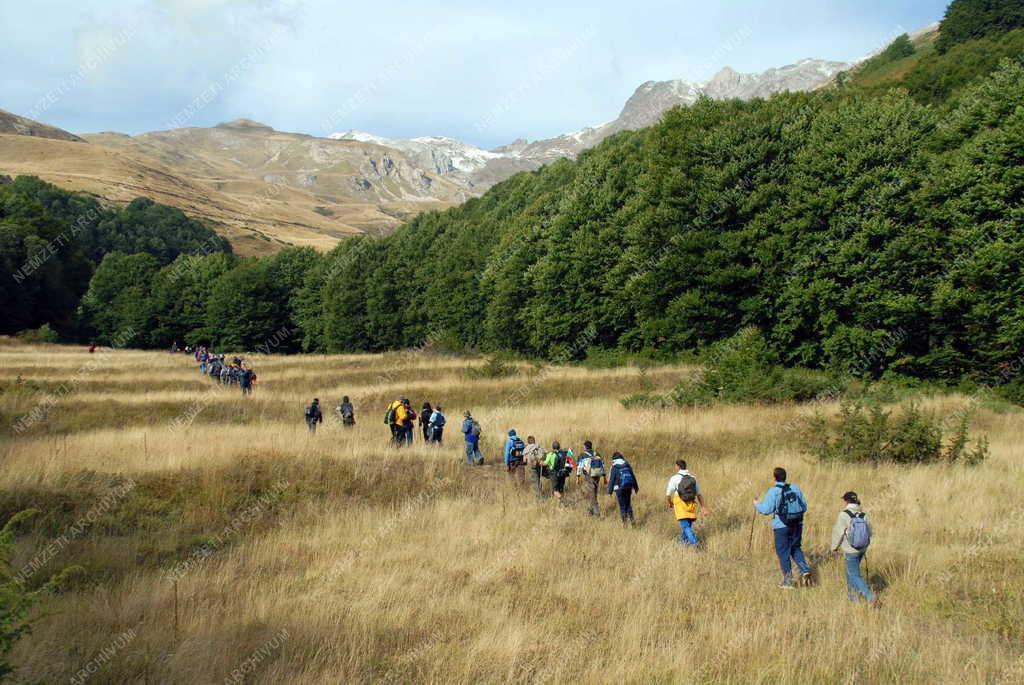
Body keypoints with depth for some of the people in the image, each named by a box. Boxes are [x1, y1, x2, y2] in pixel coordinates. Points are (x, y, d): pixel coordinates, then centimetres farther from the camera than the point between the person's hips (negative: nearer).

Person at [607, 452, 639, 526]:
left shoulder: (614, 467, -5)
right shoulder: (627, 465, 8)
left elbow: (611, 480, -7)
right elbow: (633, 476, 12)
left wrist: (610, 491, -3)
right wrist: (636, 488, 20)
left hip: (619, 488, -4)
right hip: (628, 487, 4)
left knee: (622, 505, 4)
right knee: (628, 504, 17)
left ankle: (625, 521, 5)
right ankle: (632, 518, 7)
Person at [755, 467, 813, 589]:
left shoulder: (773, 491, -10)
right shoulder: (795, 488, 5)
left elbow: (766, 510, -13)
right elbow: (804, 507, 9)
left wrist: (756, 504, 6)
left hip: (782, 526, -5)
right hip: (797, 524, 5)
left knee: (783, 552, 5)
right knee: (795, 549, 20)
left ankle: (788, 581, 9)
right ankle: (805, 570, 2)